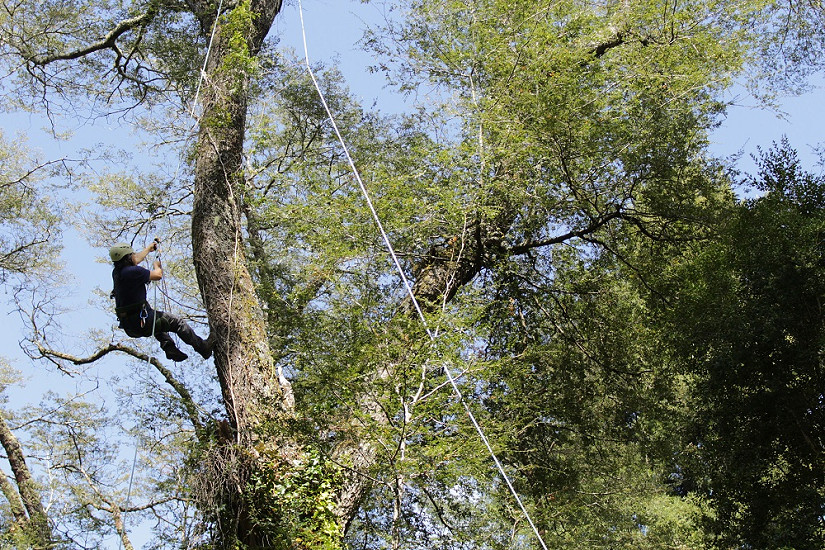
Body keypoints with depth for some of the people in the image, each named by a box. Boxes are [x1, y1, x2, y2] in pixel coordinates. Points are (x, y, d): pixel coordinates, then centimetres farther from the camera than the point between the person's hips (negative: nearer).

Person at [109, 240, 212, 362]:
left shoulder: (116, 272, 6)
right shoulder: (133, 271, -21)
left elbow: (136, 259, 25)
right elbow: (158, 275, -9)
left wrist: (150, 247, 40)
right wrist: (156, 265, 15)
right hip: (141, 323, -9)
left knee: (158, 318, 36)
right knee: (178, 322, 5)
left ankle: (169, 348, 27)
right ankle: (203, 348, 14)